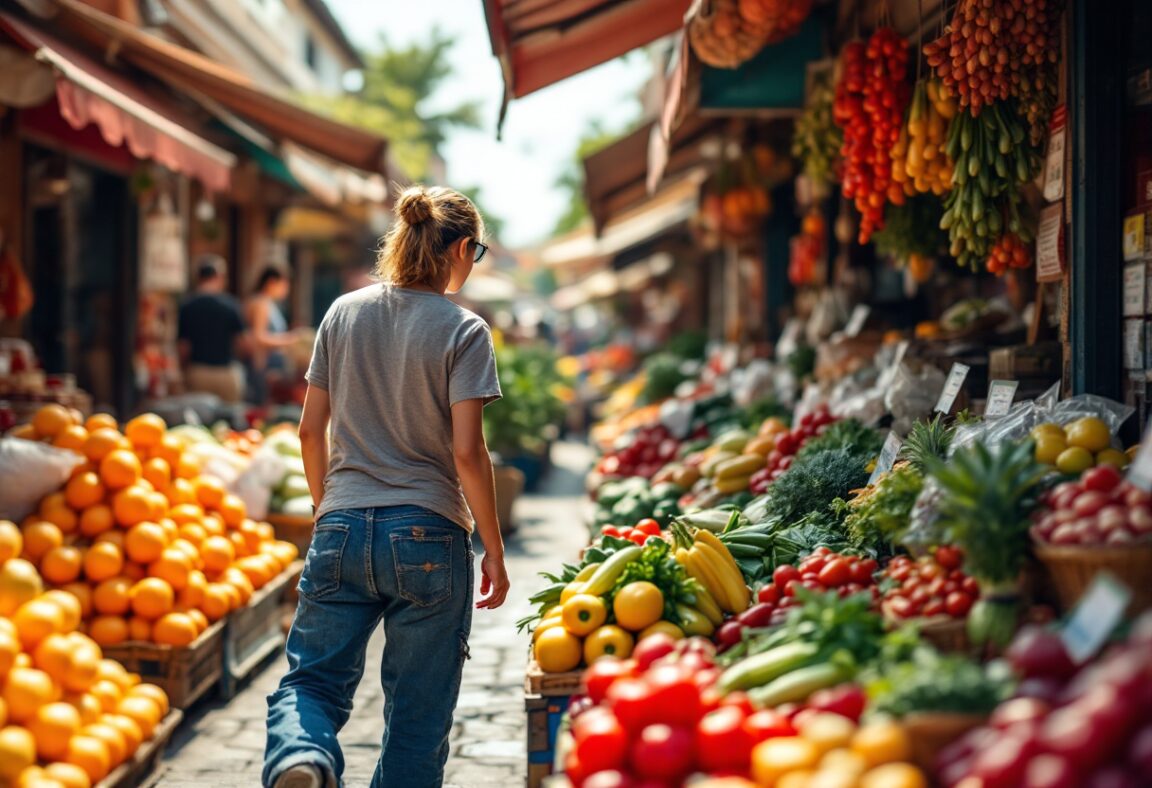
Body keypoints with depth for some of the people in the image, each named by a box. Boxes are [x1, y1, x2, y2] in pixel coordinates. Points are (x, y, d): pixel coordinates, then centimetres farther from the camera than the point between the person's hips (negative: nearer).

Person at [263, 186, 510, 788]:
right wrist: (495, 550, -2)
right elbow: (466, 451, -11)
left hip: (341, 531, 3)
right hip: (428, 535, -3)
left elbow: (310, 429, 9)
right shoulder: (463, 330, -6)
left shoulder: (343, 314, 6)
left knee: (312, 679, 9)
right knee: (417, 715, 10)